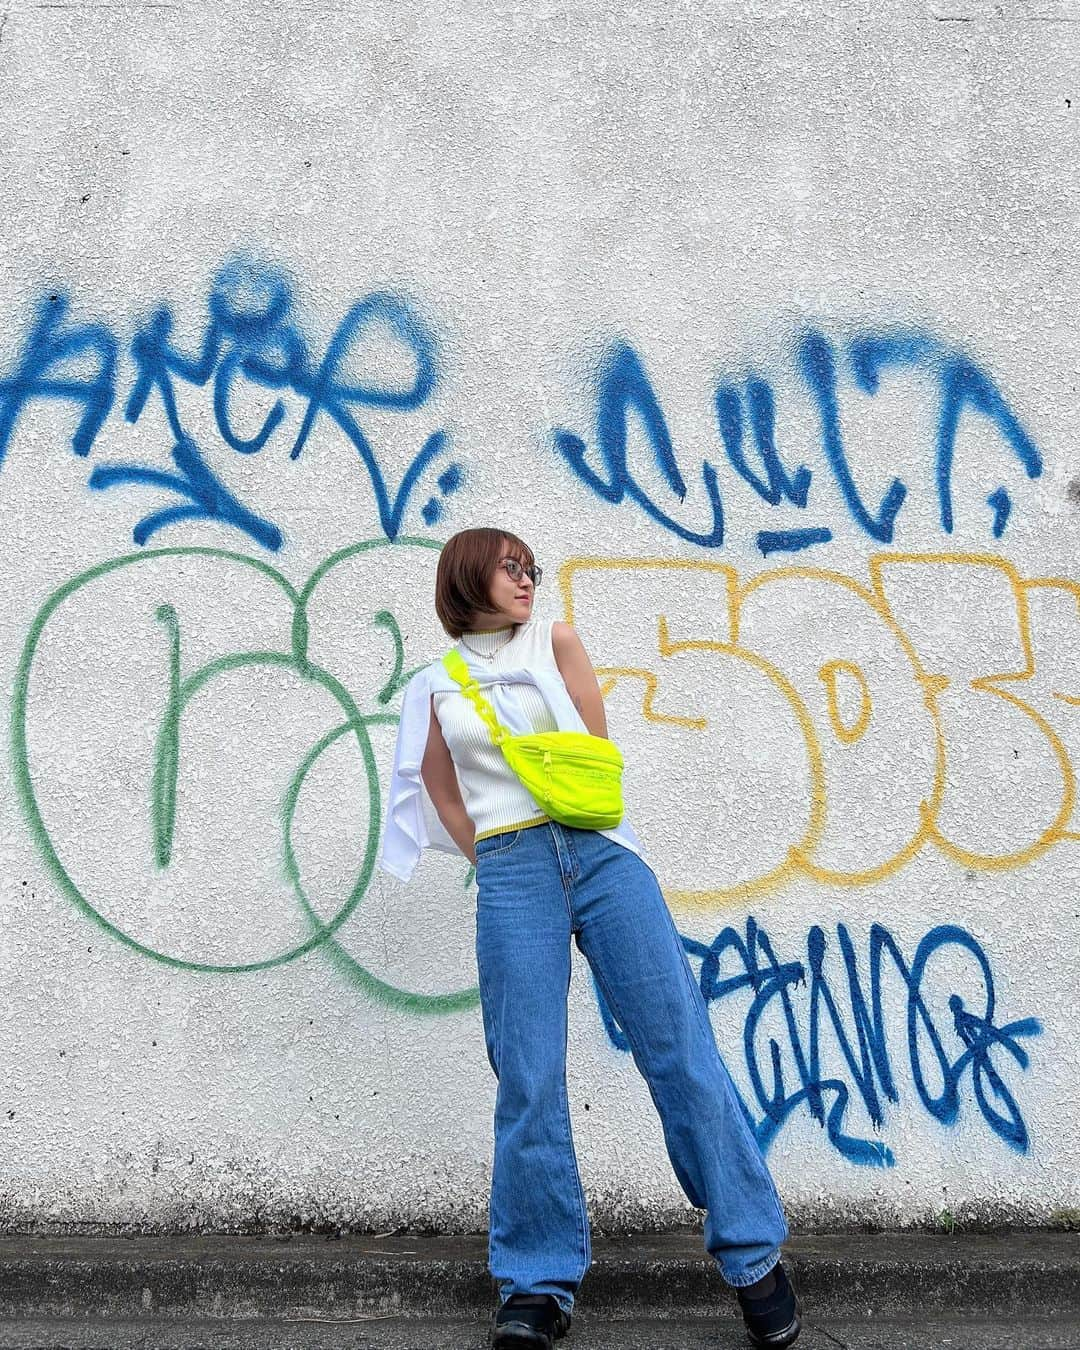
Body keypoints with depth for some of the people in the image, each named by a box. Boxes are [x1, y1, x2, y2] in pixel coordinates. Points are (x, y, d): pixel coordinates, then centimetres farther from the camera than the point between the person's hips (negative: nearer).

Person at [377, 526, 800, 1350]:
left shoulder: (556, 642, 13)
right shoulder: (436, 687, 14)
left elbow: (596, 754, 9)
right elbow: (443, 797, 16)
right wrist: (503, 862, 7)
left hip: (601, 853, 0)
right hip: (511, 877, 0)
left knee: (682, 1052, -2)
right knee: (529, 1083, -3)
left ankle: (754, 1258, 8)